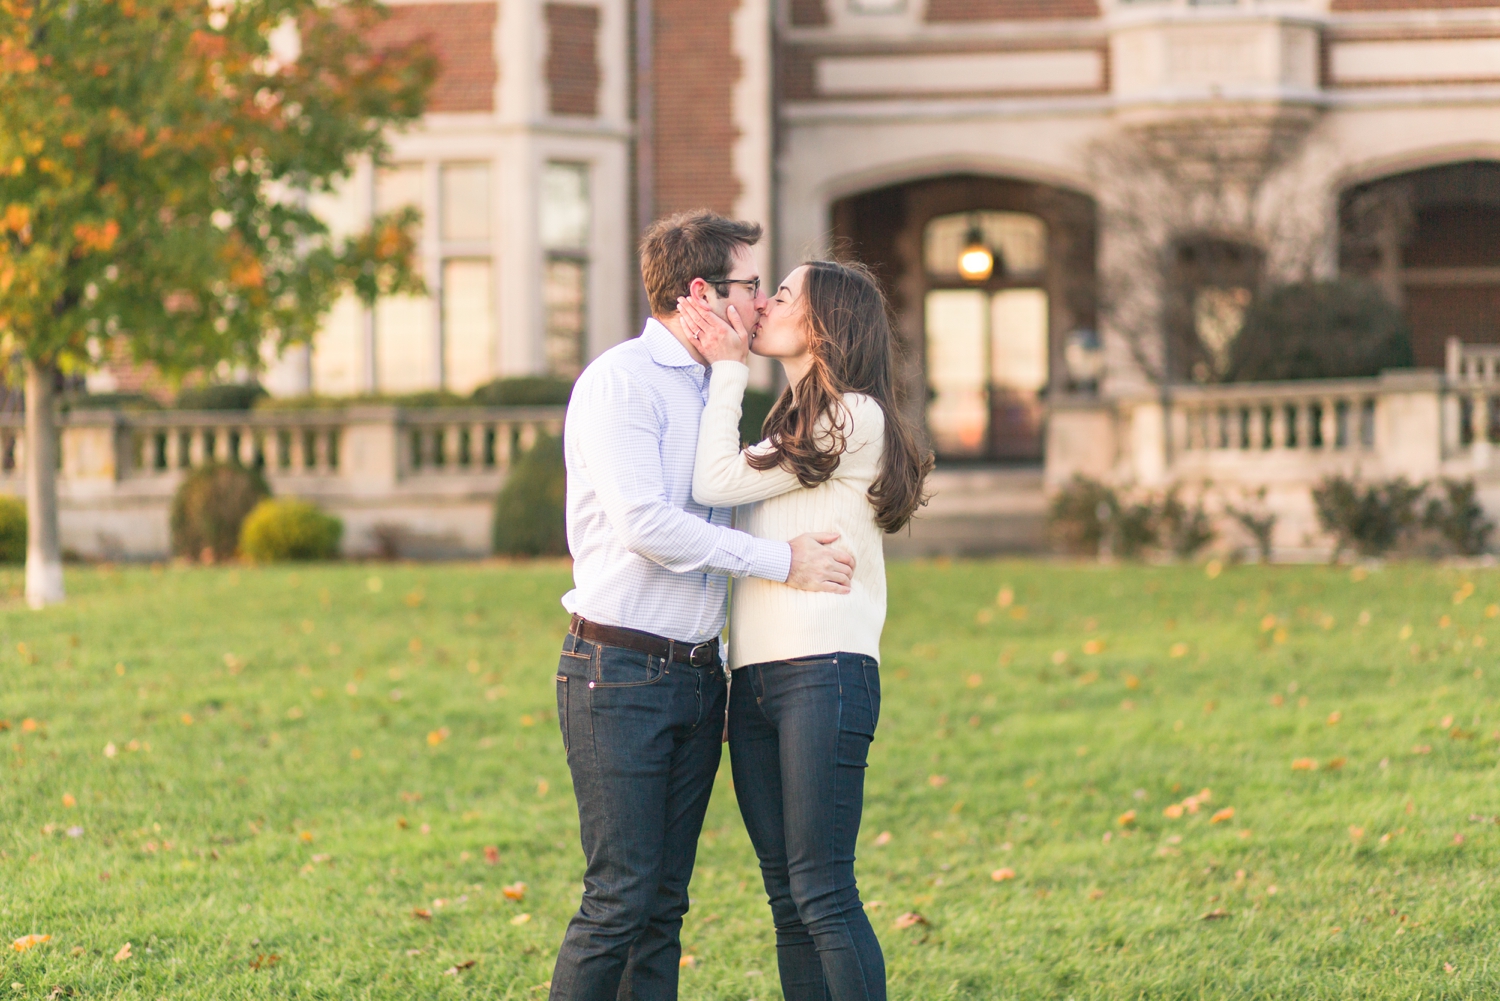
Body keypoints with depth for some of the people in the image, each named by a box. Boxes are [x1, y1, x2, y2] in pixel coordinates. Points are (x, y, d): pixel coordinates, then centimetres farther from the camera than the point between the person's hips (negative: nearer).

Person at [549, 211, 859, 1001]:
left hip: (696, 675, 8)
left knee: (665, 904, 6)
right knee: (620, 899, -11)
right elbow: (644, 523, -20)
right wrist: (781, 561, -15)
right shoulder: (621, 380, -9)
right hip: (620, 674, -8)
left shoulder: (715, 392, 18)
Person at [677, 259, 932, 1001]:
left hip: (824, 672, -9)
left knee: (823, 892, -12)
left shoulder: (856, 418, -5)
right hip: (755, 680, 9)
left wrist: (728, 368, 2)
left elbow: (715, 483, -7)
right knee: (787, 898, 5)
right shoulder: (789, 425, 24)